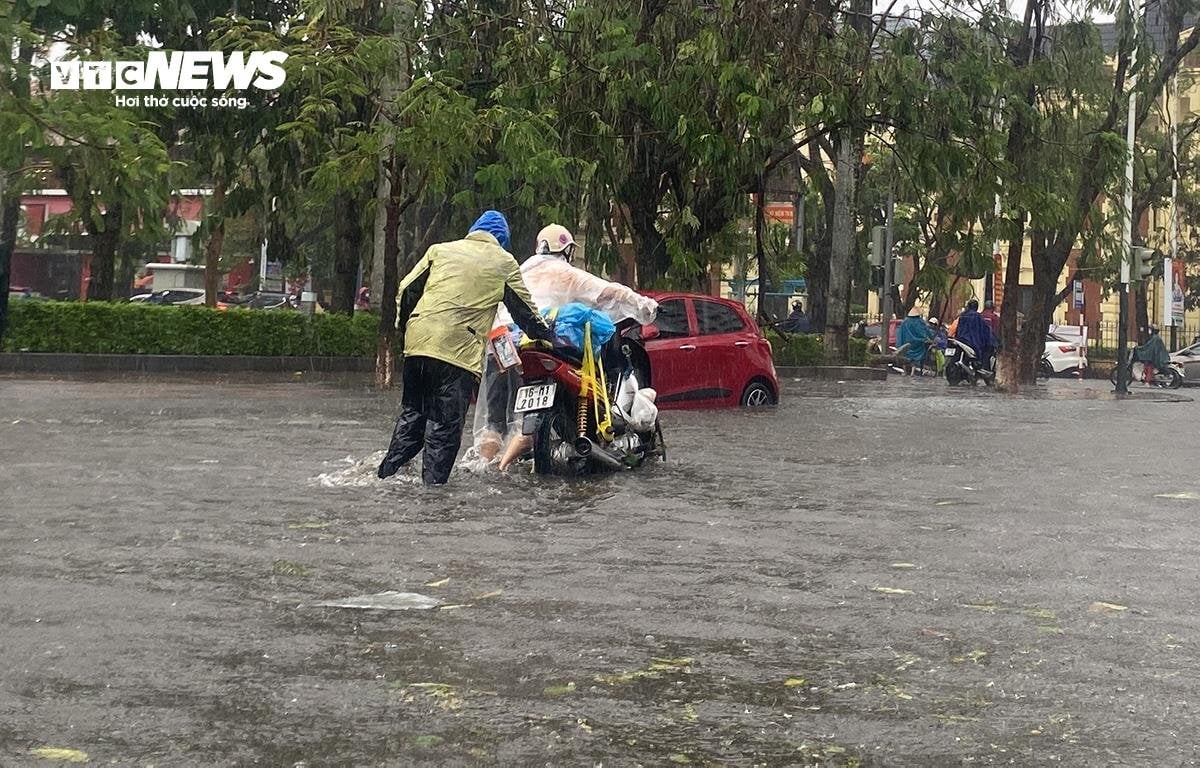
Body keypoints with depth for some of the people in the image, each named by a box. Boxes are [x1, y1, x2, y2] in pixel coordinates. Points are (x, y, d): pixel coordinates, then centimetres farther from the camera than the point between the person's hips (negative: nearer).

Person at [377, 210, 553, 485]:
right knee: (446, 423, 0)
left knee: (411, 413, 17)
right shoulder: (504, 262, 9)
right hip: (459, 349, -4)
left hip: (418, 339, 4)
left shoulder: (440, 250, 18)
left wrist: (403, 326, 27)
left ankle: (387, 472, 16)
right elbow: (525, 310, 14)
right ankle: (432, 483, -3)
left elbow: (407, 290, 16)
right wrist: (547, 336, 28)